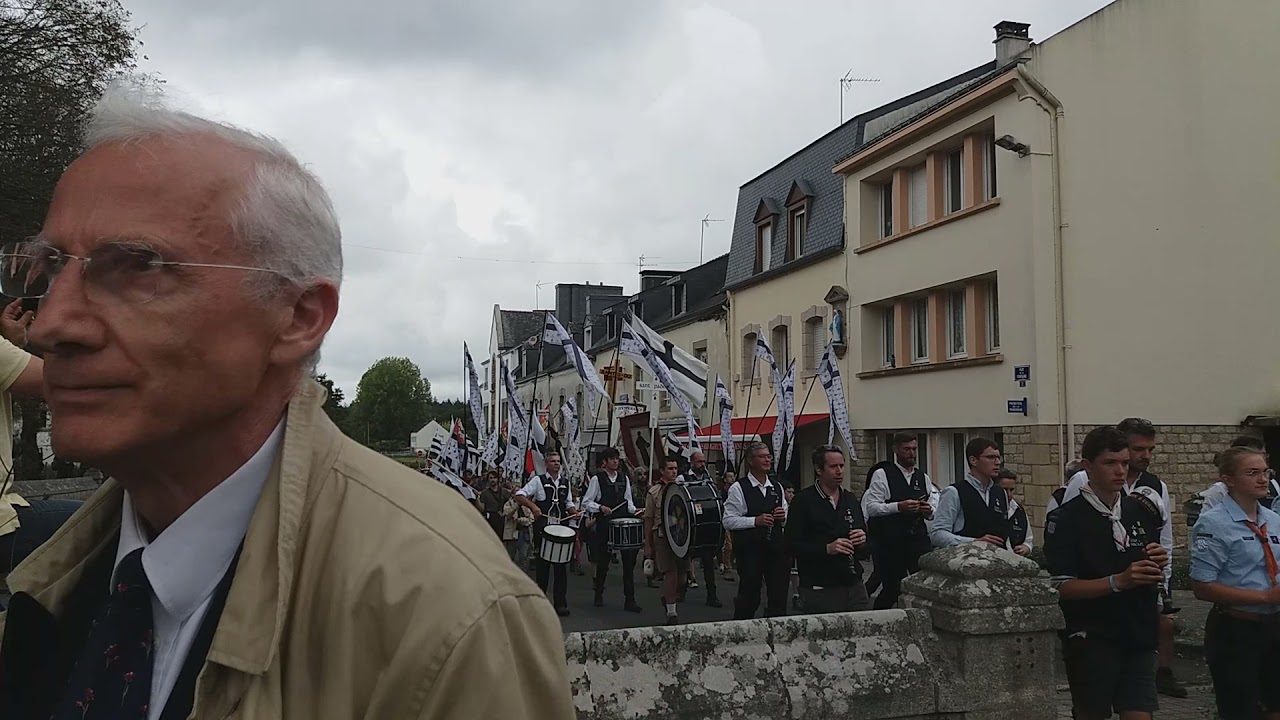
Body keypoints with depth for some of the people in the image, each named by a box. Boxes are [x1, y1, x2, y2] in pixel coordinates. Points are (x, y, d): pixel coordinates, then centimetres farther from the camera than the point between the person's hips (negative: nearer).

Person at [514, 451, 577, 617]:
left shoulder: (565, 483, 13)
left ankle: (560, 603, 7)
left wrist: (574, 511, 0)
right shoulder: (538, 480, -1)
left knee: (561, 566, 2)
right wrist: (533, 506, -20)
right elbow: (519, 495, -7)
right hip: (543, 528, -4)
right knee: (543, 565, 4)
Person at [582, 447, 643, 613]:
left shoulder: (624, 478, 13)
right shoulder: (597, 479, -1)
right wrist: (600, 508, -17)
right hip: (604, 523, -3)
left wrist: (634, 510, -1)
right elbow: (586, 502, -2)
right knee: (603, 562, 6)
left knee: (629, 560, -5)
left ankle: (629, 600, -1)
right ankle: (598, 596, 26)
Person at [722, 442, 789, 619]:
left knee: (779, 596, 6)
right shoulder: (738, 488, -3)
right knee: (749, 597, 2)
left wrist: (783, 516, -1)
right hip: (750, 549, -5)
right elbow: (728, 521, -9)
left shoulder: (777, 488, 16)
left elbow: (787, 519, 23)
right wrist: (756, 520, -18)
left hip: (776, 547, 5)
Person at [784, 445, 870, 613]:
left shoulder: (851, 501, 14)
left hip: (854, 585, 5)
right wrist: (827, 549, -21)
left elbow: (866, 552, 20)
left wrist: (862, 541, -3)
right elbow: (791, 545, -11)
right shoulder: (803, 501, -4)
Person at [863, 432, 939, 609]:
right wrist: (898, 507, -21)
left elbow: (935, 511, 18)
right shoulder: (882, 474, -2)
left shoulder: (923, 477, 16)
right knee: (892, 587, -1)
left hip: (918, 538, 5)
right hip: (890, 541, -5)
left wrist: (929, 510, -5)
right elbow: (871, 507, -10)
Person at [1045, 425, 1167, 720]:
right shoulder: (1065, 519, -10)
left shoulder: (1143, 510, 8)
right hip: (1090, 640, -4)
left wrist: (1159, 562, -2)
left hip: (1139, 637, 4)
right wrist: (1119, 581, -24)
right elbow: (1061, 587, -14)